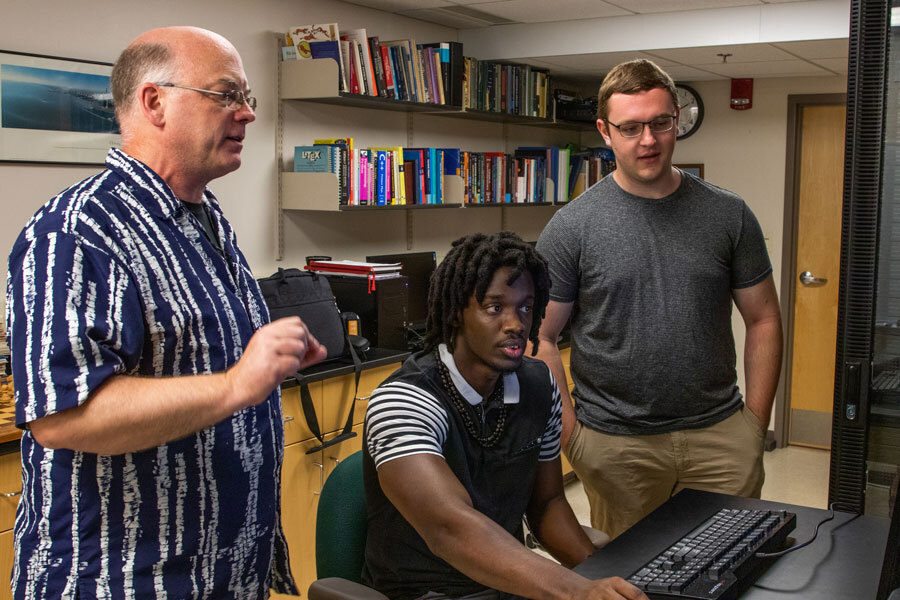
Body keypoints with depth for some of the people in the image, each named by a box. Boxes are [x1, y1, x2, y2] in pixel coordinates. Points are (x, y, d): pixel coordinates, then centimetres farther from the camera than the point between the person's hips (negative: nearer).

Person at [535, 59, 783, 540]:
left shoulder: (728, 214, 3)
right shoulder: (571, 226, -3)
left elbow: (763, 320, 8)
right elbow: (540, 337, -2)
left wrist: (756, 425, 2)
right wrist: (571, 435, -9)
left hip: (720, 433, 2)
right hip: (616, 442, -2)